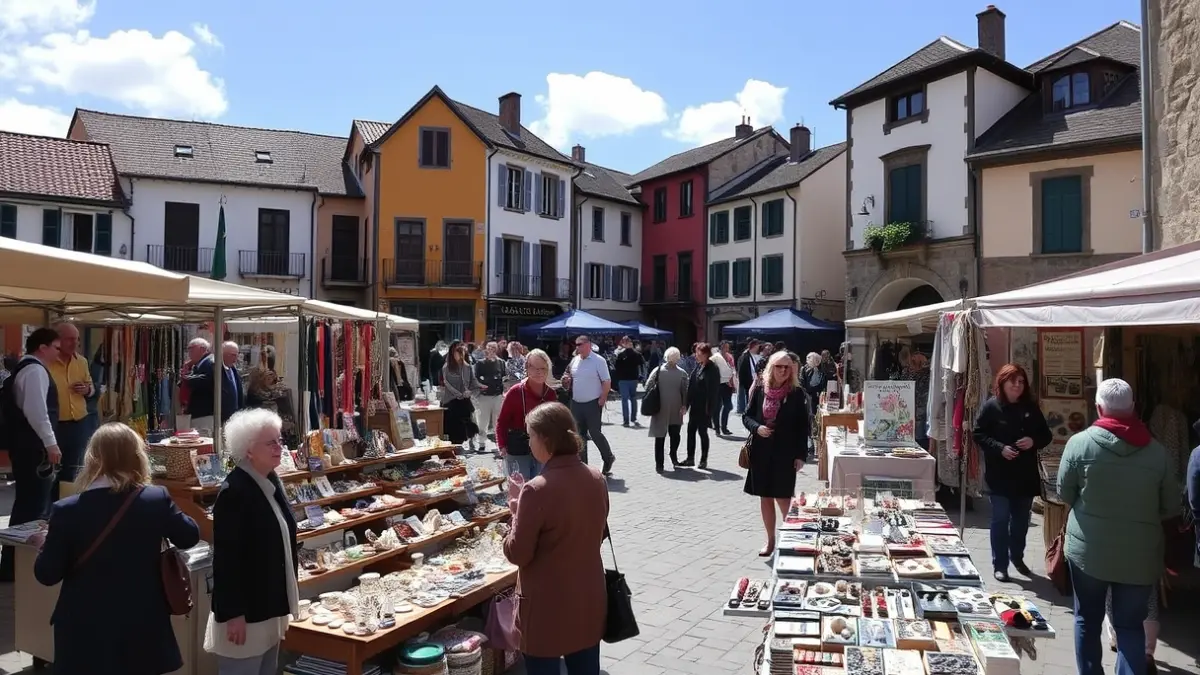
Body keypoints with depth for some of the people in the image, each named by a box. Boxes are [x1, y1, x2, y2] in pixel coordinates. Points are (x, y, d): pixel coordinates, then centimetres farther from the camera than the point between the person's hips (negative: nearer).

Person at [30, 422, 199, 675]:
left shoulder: (67, 510, -14)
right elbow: (190, 536, 5)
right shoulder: (157, 499, -11)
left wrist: (44, 545, 14)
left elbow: (47, 575, -6)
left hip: (87, 629, -1)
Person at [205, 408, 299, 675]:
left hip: (270, 606, 9)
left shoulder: (271, 481, 5)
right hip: (244, 610, -8)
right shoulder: (233, 491, -20)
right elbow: (226, 558, -21)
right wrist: (233, 614, -20)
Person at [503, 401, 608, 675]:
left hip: (548, 607, -6)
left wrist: (518, 506, -4)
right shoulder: (596, 479, -3)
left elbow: (518, 554, -14)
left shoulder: (537, 490, -23)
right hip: (589, 600, 6)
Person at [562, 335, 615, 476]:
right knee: (579, 435, 10)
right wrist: (567, 380, -3)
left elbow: (607, 382, -11)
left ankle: (608, 458, 21)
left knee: (595, 433, -1)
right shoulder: (575, 360, 8)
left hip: (592, 404, -6)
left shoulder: (598, 360, -10)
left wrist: (602, 399, -15)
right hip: (576, 403, 6)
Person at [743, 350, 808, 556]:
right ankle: (770, 541, 22)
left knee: (783, 497, -4)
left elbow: (803, 426, -3)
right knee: (765, 497, 10)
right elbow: (746, 416, 8)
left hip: (785, 453, -3)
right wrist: (757, 428, -13)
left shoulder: (796, 393, -4)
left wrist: (800, 455, -7)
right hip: (761, 451, 3)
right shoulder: (760, 389, 1)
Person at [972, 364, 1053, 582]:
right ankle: (999, 564, 10)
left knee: (1021, 519, 15)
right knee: (1000, 519, 1)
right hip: (1000, 475, -4)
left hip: (1026, 474, 4)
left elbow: (1046, 435, 10)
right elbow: (979, 435, -8)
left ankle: (1017, 557, 33)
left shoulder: (1031, 408, 5)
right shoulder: (991, 407, -7)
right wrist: (1000, 448, -21)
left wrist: (1034, 441, -11)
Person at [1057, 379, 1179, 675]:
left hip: (1088, 549, -1)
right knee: (1131, 625, 12)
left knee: (1088, 619, 16)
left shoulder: (1080, 443, -12)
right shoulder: (1156, 450, -7)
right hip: (1139, 555, 1)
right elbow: (1171, 506, 2)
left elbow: (1064, 493, -3)